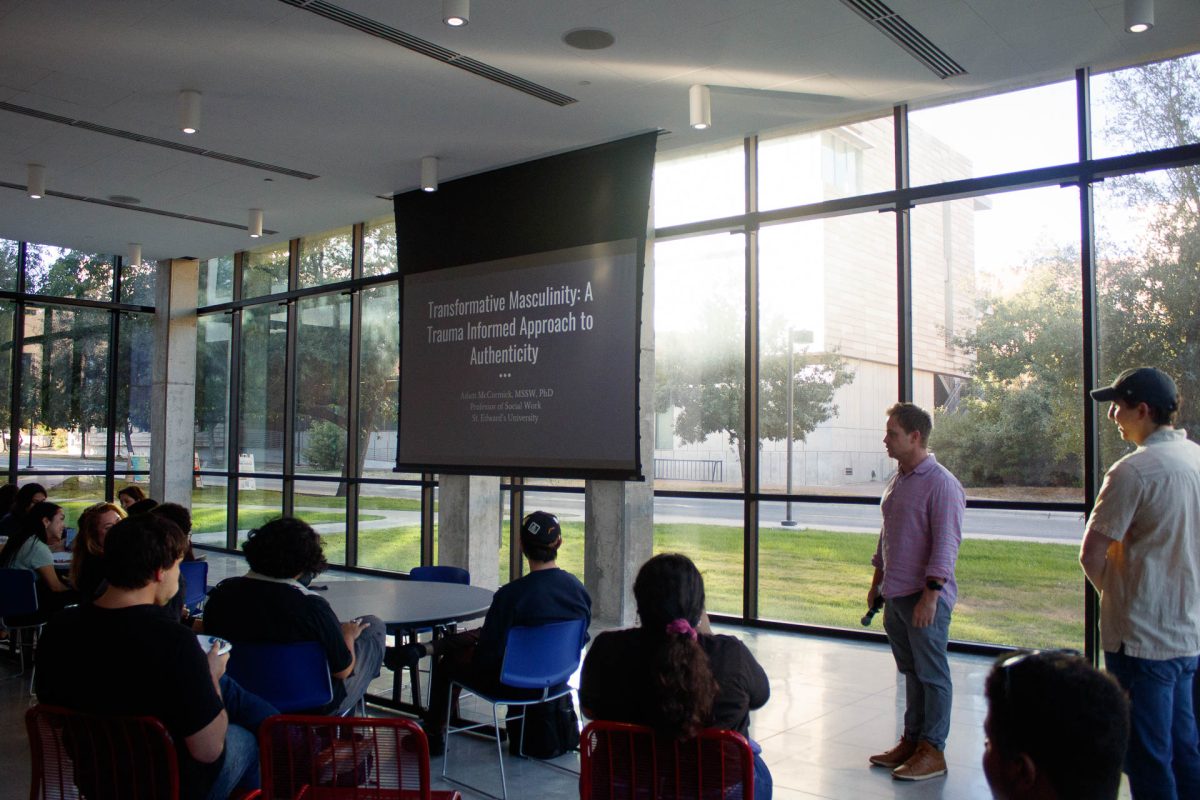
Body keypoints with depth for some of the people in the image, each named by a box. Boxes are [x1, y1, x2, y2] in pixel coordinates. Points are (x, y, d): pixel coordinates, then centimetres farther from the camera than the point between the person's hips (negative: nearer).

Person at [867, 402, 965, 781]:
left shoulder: (940, 483, -14)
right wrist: (877, 582, 21)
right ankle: (911, 740, 26)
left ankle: (933, 751, 11)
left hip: (925, 597, -8)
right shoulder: (897, 481, 13)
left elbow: (946, 544, -18)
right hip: (896, 594, 8)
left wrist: (930, 593, -21)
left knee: (932, 675, 2)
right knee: (910, 672, 16)